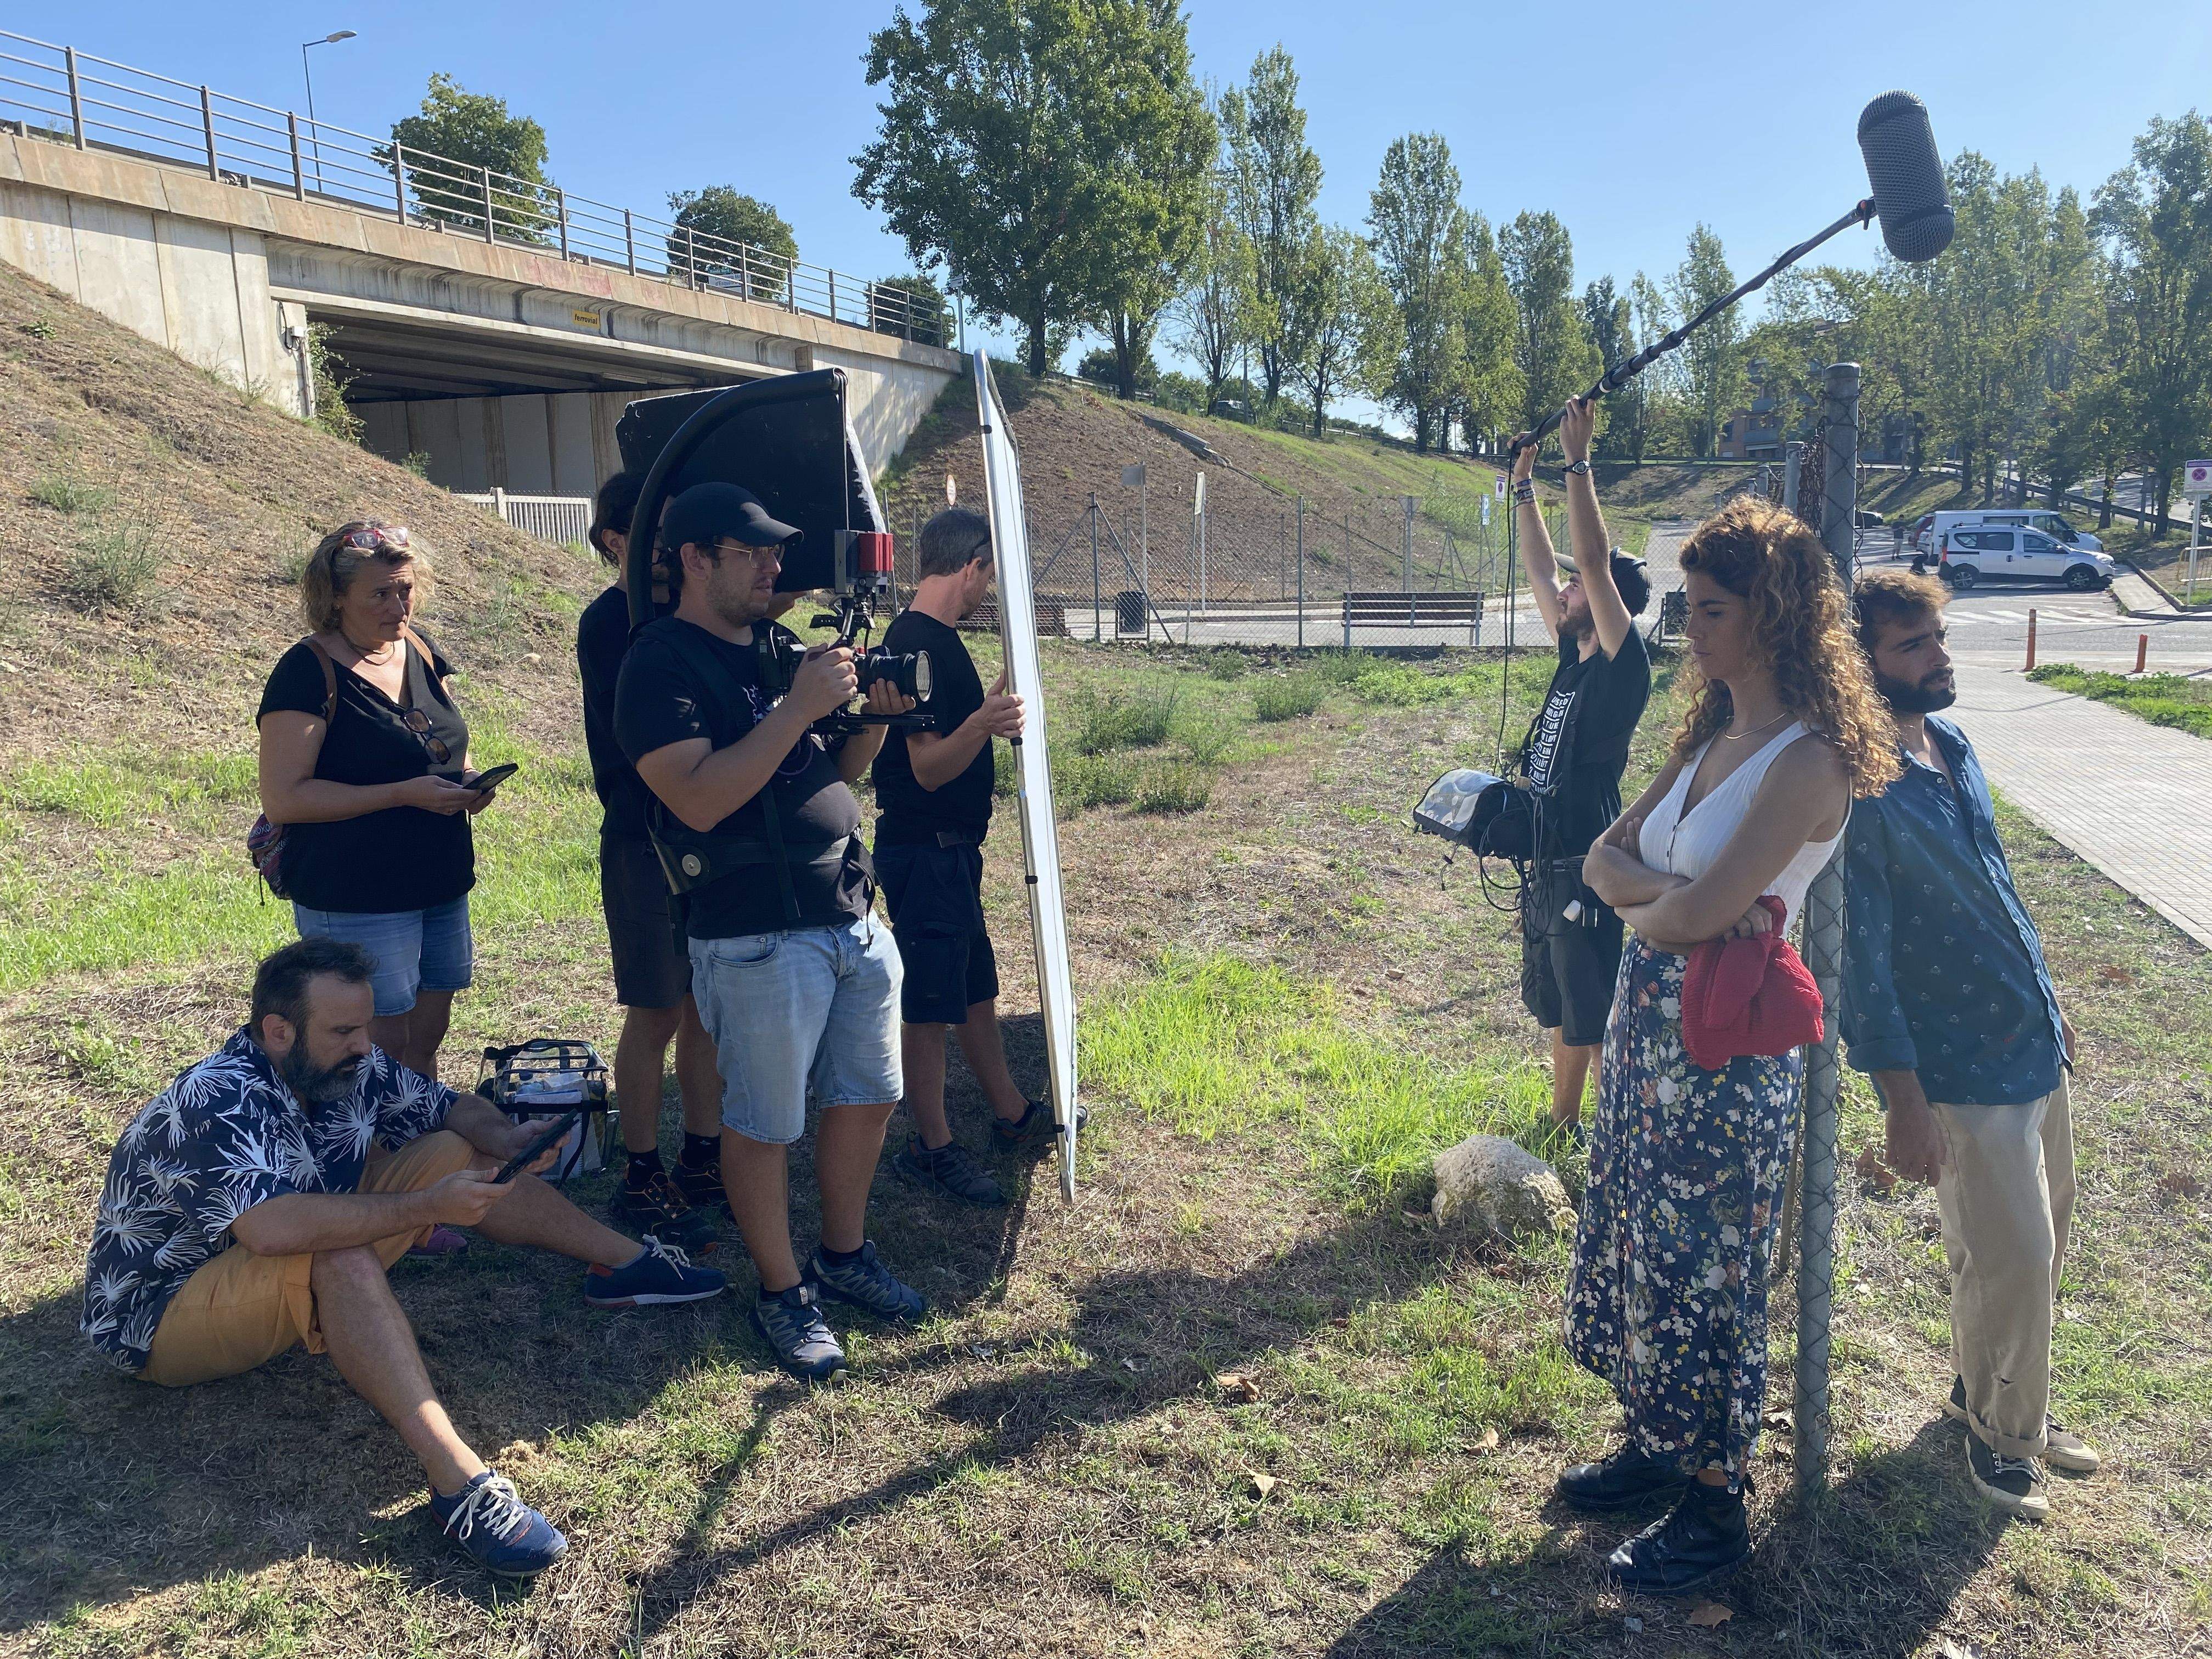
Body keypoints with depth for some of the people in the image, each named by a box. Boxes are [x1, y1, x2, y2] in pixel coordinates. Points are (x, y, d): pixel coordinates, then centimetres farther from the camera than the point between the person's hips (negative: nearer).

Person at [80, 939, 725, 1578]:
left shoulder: (351, 1065, -8)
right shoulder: (215, 1105, -31)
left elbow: (452, 1107, 5)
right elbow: (274, 1229, -47)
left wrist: (508, 1138, -17)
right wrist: (429, 1207, -43)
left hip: (302, 1270, 8)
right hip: (165, 1316, -8)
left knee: (456, 1150, -2)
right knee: (341, 1257, -39)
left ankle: (626, 1261, 7)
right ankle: (459, 1482, -48)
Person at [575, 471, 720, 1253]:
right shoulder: (609, 623, -11)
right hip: (645, 842, -7)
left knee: (709, 1004, 12)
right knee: (657, 1013, 1)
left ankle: (703, 1158, 24)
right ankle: (641, 1183, 13)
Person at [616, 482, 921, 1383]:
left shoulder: (782, 645, 13)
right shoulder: (662, 664, -11)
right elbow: (699, 798, -23)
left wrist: (875, 715, -1)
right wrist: (800, 707, -24)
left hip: (855, 917, 8)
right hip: (760, 936, -8)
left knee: (868, 1097, 16)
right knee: (765, 1126, 4)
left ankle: (844, 1255, 36)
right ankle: (782, 1293, 23)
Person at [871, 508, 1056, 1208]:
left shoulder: (934, 638, 12)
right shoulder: (917, 643, -19)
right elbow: (929, 767, -25)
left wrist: (995, 717, 37)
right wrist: (981, 725, -41)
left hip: (952, 848, 10)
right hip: (923, 852, -10)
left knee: (977, 988, 19)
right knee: (929, 1004, 0)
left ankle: (1011, 1115, 32)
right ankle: (933, 1147, 12)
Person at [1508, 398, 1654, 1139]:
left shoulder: (1623, 665, -14)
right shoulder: (1574, 657, 8)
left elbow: (1595, 560, -24)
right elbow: (1539, 569, 17)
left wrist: (1578, 460, -24)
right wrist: (1525, 486, 19)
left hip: (1590, 870, -9)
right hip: (1550, 861, 9)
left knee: (1598, 1022, -1)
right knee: (1558, 1009, 21)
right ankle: (1562, 1125, 35)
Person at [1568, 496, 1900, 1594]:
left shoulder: (1807, 759, -19)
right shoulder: (1713, 737, 9)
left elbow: (1693, 916, -26)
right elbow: (1606, 856, 5)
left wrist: (1650, 900, -4)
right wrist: (1680, 895, -14)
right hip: (1649, 1018, 9)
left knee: (1697, 1268, 5)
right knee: (1630, 1246, 19)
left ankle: (1716, 1507, 25)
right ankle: (1655, 1447, 39)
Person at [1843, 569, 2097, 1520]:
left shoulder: (1953, 747, 4)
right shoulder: (1860, 790, -22)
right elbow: (1860, 954, -21)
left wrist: (2048, 1003, 20)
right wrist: (1904, 1102, -20)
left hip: (2034, 1046, 9)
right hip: (1961, 1070, -8)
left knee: (2045, 1241, 20)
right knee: (2011, 1260, 2)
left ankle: (1996, 1398, 40)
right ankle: (2001, 1425, 27)